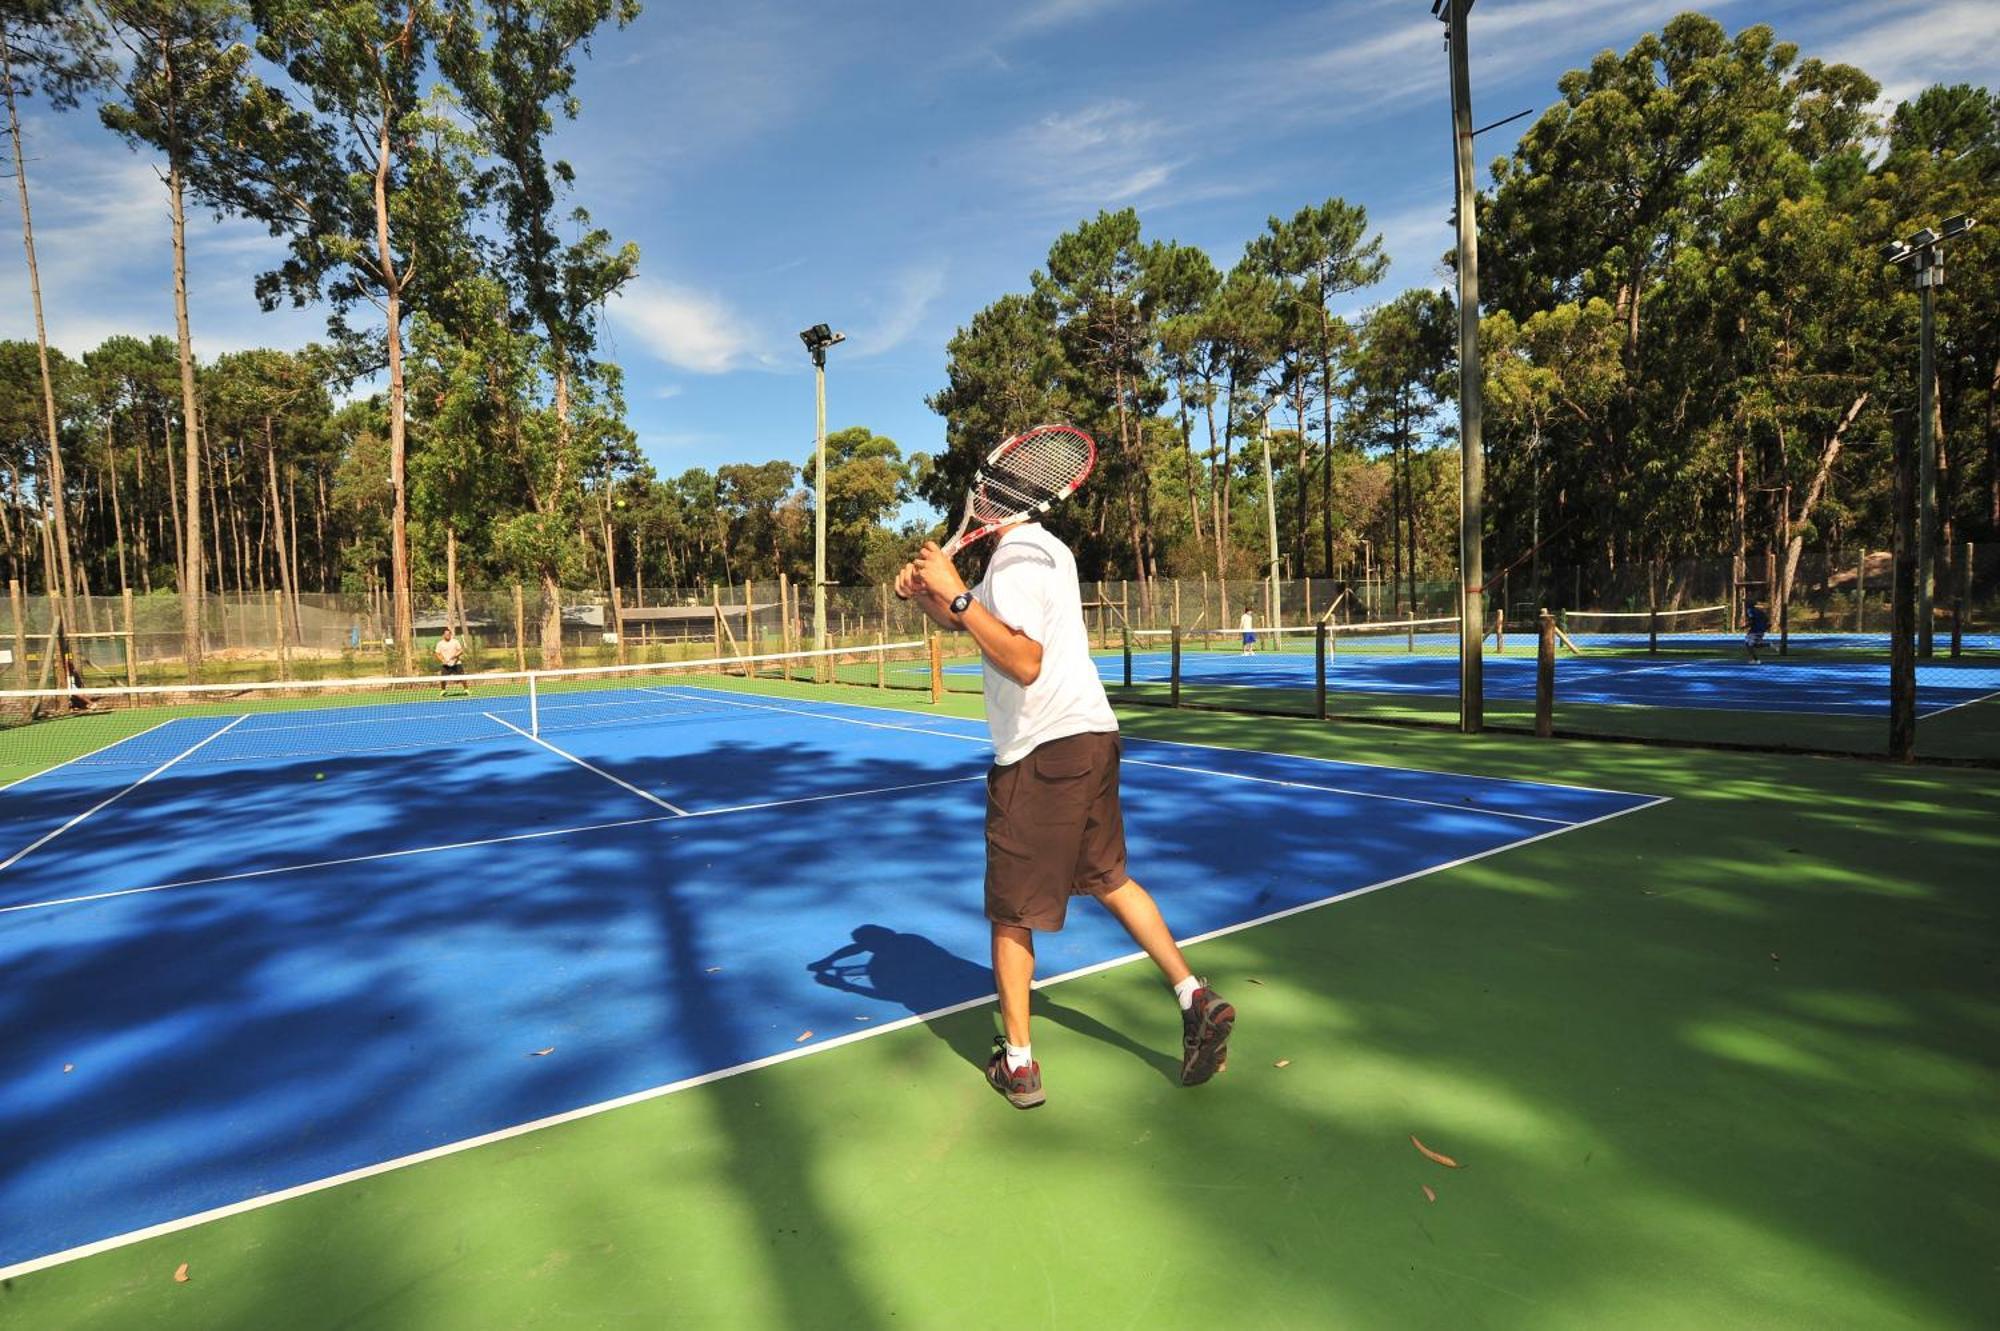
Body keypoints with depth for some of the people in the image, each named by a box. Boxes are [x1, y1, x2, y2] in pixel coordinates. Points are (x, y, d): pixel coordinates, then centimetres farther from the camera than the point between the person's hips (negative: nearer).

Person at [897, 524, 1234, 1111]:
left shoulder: (1016, 558, -14)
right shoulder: (1046, 548, 16)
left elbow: (1024, 663, -27)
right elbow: (959, 618, 20)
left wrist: (956, 593, -24)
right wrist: (925, 591, 2)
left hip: (1045, 751, -9)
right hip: (1093, 734, 9)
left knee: (1010, 911, 6)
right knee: (1108, 878, 21)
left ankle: (1018, 1063, 19)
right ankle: (1196, 999, 21)